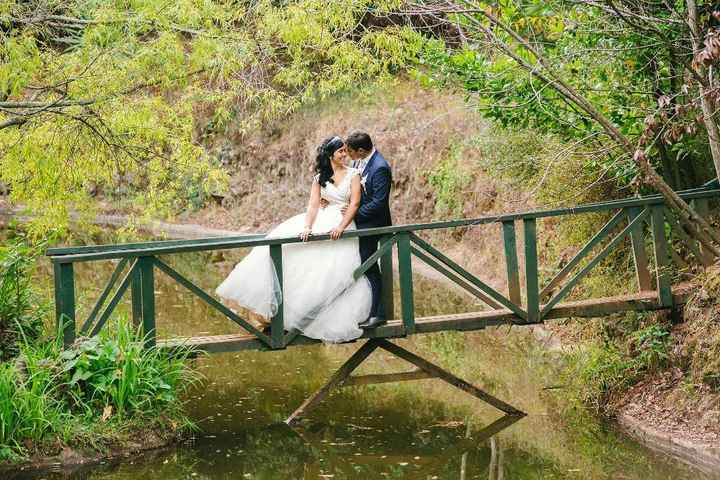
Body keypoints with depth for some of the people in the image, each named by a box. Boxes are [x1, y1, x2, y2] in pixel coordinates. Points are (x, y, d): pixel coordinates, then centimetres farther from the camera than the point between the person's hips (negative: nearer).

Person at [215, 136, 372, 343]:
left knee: (335, 275, -12)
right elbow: (313, 204, 0)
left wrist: (341, 227, -20)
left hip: (342, 226, -2)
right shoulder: (320, 178, 10)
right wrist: (307, 227, -17)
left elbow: (355, 203, -6)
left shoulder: (353, 174, 3)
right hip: (320, 222, 3)